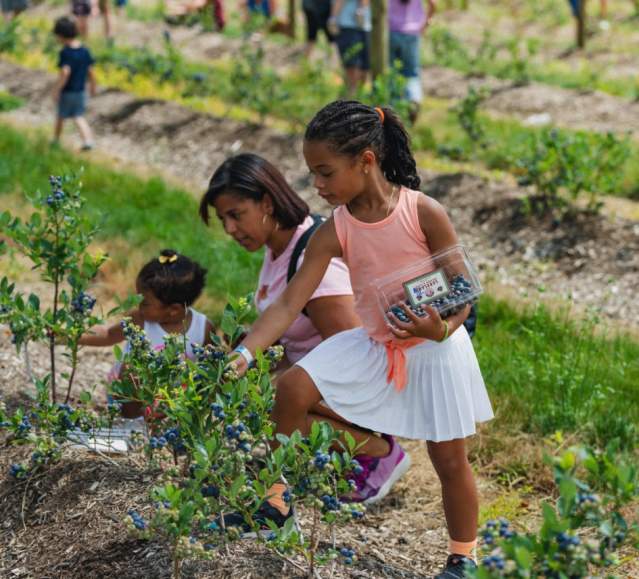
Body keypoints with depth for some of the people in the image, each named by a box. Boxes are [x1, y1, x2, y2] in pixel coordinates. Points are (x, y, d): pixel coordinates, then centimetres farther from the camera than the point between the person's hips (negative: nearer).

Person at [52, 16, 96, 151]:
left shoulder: (65, 52, -20)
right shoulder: (85, 51, -2)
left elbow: (65, 73, -28)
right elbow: (90, 71, 2)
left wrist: (56, 90, -22)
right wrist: (93, 87, 15)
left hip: (67, 91, -4)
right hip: (81, 91, 4)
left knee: (61, 116, 16)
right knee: (78, 117, 13)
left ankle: (56, 139, 34)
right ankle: (88, 140, -6)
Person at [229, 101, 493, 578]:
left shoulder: (424, 213, -22)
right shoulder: (336, 231, -13)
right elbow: (289, 305, -18)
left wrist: (441, 329, -37)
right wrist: (244, 352, -31)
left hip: (435, 347, -3)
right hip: (375, 345, 3)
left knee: (450, 459, 6)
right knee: (293, 387, -14)